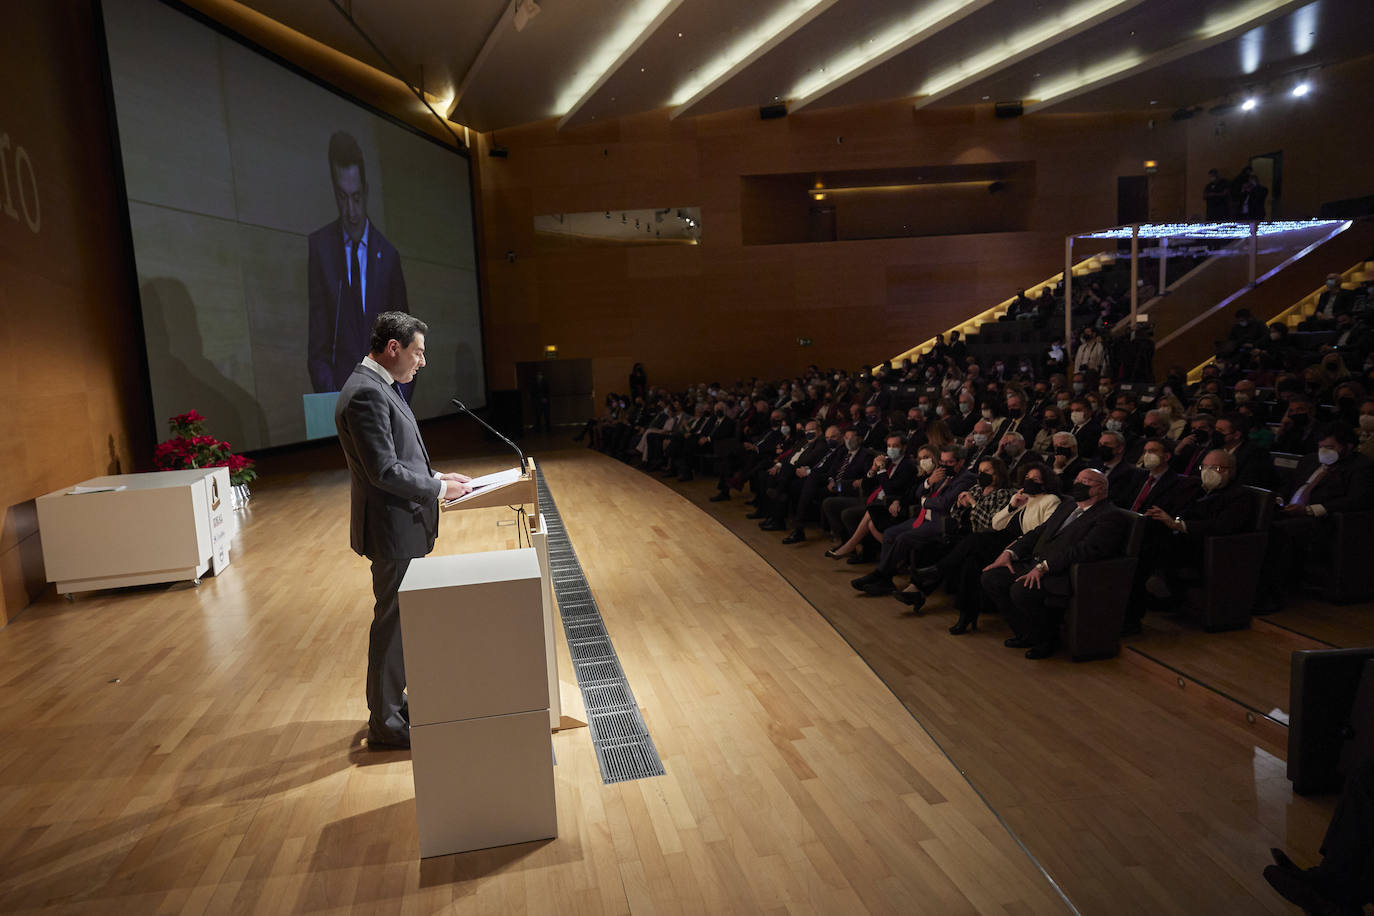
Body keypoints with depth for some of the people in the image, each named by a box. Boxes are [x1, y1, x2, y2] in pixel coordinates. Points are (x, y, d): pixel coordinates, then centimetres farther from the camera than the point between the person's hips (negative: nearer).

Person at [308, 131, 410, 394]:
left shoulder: (388, 254, 7)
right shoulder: (319, 246, 4)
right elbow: (316, 343, 3)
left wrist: (400, 399, -4)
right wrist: (330, 392, -11)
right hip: (338, 392, -1)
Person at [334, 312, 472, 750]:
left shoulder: (379, 386, 13)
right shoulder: (366, 392, -21)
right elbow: (384, 470, -24)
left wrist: (435, 476, 9)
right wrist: (439, 489, -14)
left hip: (404, 525, 10)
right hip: (392, 530, -10)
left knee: (400, 619, 19)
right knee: (391, 623, 1)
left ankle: (395, 702, 34)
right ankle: (385, 722, 15)